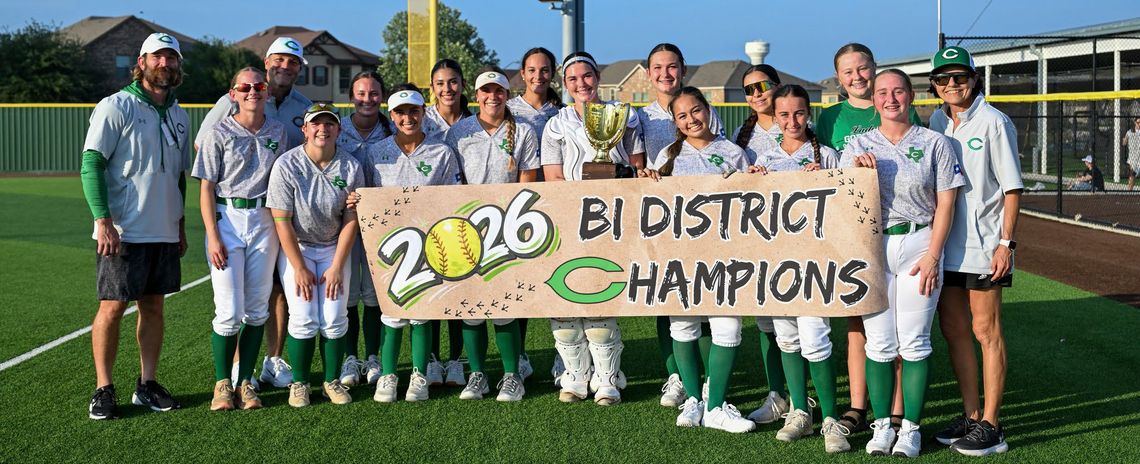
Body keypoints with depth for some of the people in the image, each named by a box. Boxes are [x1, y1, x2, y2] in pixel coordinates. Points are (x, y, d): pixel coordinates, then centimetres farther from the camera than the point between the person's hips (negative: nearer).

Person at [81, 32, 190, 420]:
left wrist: (180, 225, 19)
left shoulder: (179, 116, 14)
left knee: (153, 305, 9)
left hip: (164, 233, 6)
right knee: (113, 307, -2)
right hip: (121, 232, -6)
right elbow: (91, 164, -11)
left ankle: (147, 384, 17)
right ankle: (104, 389, 7)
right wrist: (103, 220, -19)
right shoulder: (116, 107, -6)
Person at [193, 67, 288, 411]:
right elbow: (206, 188, -3)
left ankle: (246, 381, 15)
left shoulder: (278, 132, 9)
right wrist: (213, 236, -11)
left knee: (257, 308, 5)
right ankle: (222, 382, 8)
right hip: (226, 218, -3)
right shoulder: (219, 134, -2)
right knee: (229, 310, -8)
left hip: (265, 220, 4)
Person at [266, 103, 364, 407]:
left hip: (335, 248, 2)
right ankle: (299, 383, 5)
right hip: (295, 247, -2)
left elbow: (351, 220, -5)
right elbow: (282, 221, -13)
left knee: (335, 319, -6)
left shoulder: (351, 167, -8)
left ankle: (332, 381, 9)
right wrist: (299, 268, -14)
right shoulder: (286, 165, -15)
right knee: (303, 318, -11)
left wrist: (337, 266, -9)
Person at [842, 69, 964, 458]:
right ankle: (882, 425, 11)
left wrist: (932, 255, -7)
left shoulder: (934, 143, 6)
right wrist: (856, 172, -10)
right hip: (871, 248, 2)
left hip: (919, 245, -1)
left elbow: (945, 203, 2)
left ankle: (911, 427, 7)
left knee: (914, 342, -2)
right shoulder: (858, 146, 11)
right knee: (879, 343, 1)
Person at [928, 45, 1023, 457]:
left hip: (984, 244, -6)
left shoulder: (993, 122, -7)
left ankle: (990, 426, 5)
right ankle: (970, 415, 23)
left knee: (985, 331, -2)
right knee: (953, 329, 11)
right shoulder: (936, 122, 10)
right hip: (944, 243, 6)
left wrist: (1006, 242, -14)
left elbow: (1012, 187, -8)